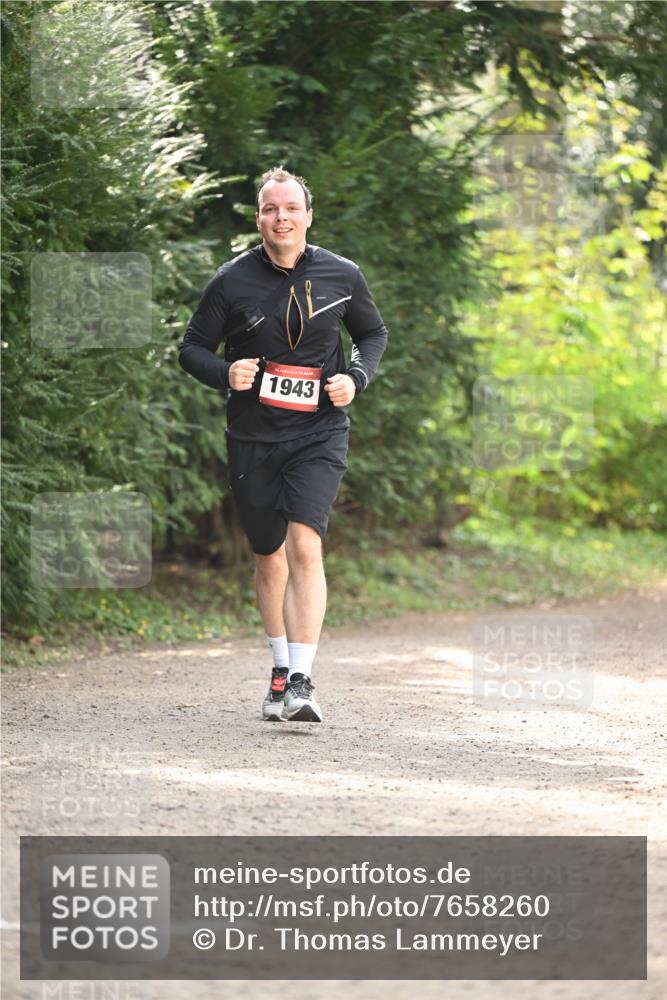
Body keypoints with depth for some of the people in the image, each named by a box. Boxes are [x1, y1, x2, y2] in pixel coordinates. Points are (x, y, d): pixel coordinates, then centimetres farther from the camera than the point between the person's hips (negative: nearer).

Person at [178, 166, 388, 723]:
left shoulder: (342, 276, 0)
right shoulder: (233, 281, -3)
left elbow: (374, 332, 17)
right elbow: (192, 348, 6)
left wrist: (355, 377, -2)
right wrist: (225, 373, -15)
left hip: (320, 432, -1)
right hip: (253, 438, 1)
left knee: (304, 546, -19)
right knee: (269, 559, 11)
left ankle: (302, 682, -23)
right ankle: (281, 670, 31)